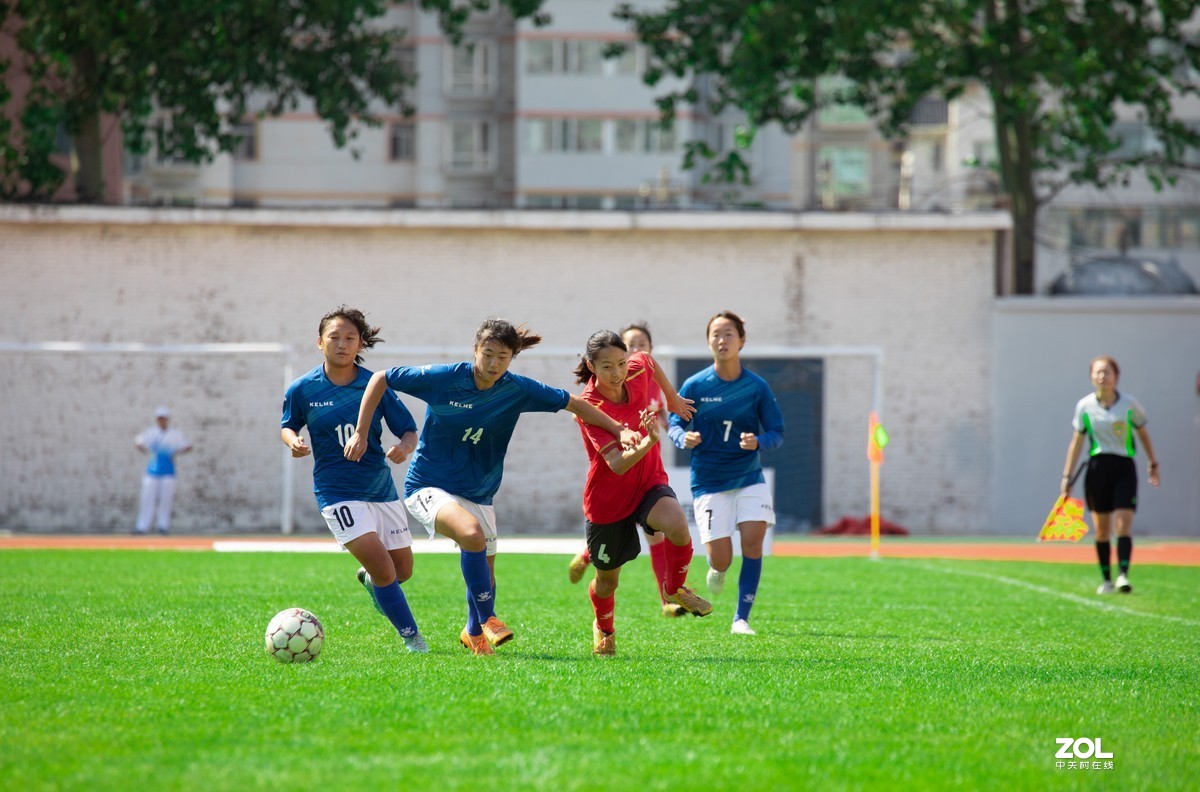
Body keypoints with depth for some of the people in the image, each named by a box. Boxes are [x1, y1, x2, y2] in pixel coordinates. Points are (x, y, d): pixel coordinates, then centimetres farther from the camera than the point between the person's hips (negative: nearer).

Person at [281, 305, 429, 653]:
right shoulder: (302, 389, -6)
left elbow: (409, 431, -1)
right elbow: (288, 426, 11)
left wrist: (405, 447, -24)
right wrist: (293, 442, -12)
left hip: (381, 488, 3)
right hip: (337, 491, -3)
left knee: (402, 570, 13)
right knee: (383, 568, -18)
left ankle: (369, 579, 49)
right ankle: (411, 636, -1)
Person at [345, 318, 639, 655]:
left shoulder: (517, 390, -8)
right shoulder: (443, 378, -17)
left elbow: (573, 403, 2)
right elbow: (380, 379, -8)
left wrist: (619, 430, -5)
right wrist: (360, 433, -9)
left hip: (478, 494, 5)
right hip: (429, 486, -5)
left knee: (485, 574, 12)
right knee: (472, 535, -33)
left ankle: (474, 634, 42)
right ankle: (487, 619, -17)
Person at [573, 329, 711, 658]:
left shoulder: (639, 369, -12)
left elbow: (648, 361, 18)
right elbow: (618, 464, -35)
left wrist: (673, 398, 27)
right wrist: (649, 441, -51)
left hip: (649, 484, 3)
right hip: (608, 498, -3)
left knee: (677, 526, -32)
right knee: (607, 580, 14)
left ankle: (676, 589, -1)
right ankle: (604, 630, 49)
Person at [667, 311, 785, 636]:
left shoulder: (757, 387, -5)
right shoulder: (694, 386, -8)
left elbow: (777, 432, 0)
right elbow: (674, 424, 1)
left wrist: (758, 442, -23)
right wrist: (684, 438, -22)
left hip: (750, 477, 1)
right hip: (709, 482, -1)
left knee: (753, 540, -16)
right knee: (721, 559, -7)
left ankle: (741, 619, -3)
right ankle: (717, 569, 34)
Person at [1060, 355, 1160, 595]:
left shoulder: (1129, 404, -1)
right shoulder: (1084, 406, 1)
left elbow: (1143, 433, 13)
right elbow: (1077, 442, 7)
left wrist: (1153, 464, 17)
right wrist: (1067, 476, 5)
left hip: (1124, 467, -1)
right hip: (1097, 467, 1)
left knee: (1123, 524, -13)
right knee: (1101, 528, 4)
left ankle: (1123, 575, -21)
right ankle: (1106, 580, 12)